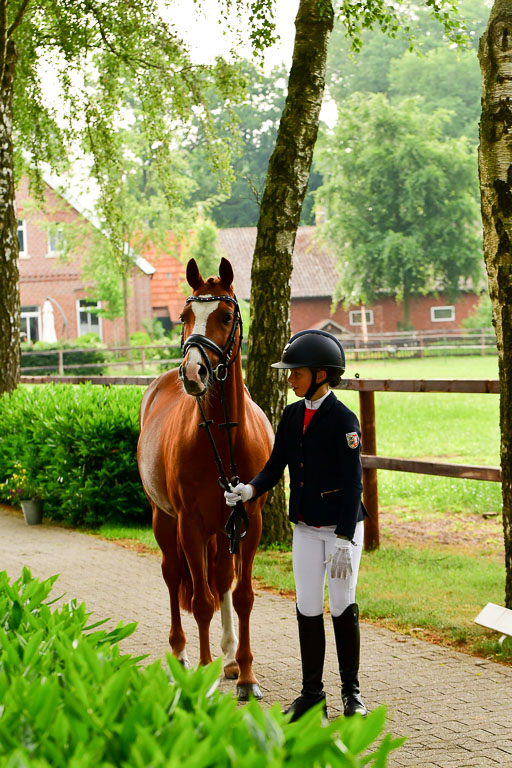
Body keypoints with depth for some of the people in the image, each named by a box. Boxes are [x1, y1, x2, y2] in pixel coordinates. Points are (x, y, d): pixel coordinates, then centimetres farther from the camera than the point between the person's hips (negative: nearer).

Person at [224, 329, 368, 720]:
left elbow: (353, 483, -17)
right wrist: (251, 490, -16)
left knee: (343, 606, 0)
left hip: (342, 526, -5)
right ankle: (312, 692, 15)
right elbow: (276, 465, 6)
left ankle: (352, 690, 16)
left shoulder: (343, 419, -14)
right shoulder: (292, 416, 5)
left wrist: (344, 540, -22)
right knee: (308, 608, 5)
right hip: (305, 528, 5)